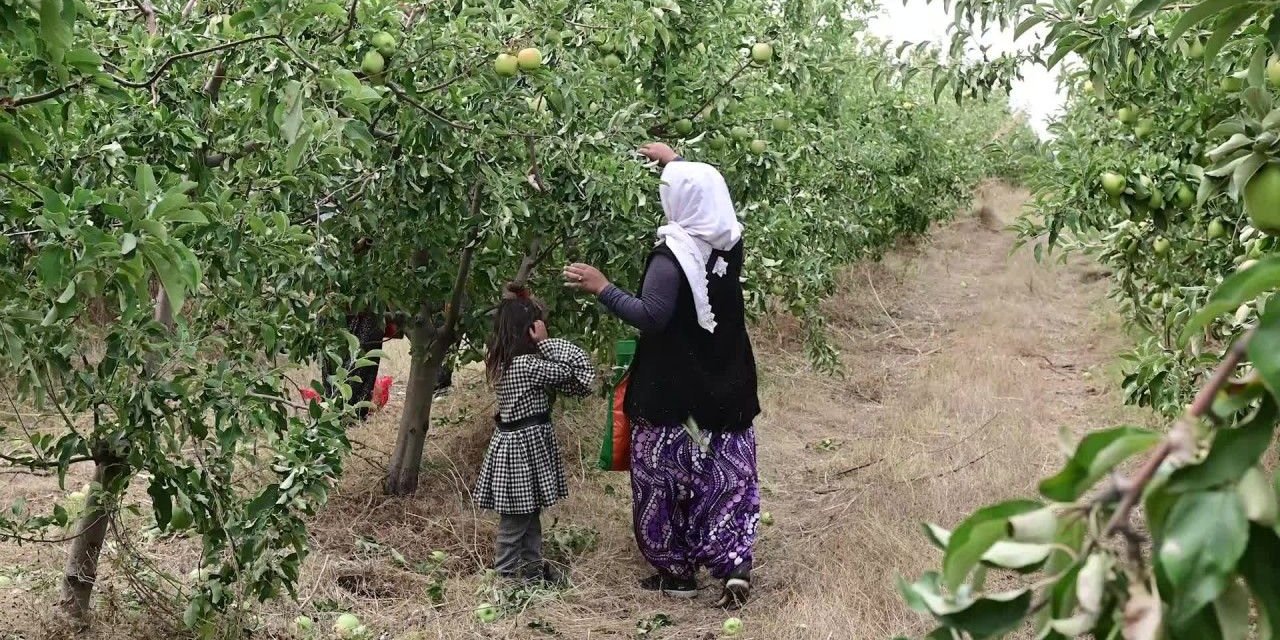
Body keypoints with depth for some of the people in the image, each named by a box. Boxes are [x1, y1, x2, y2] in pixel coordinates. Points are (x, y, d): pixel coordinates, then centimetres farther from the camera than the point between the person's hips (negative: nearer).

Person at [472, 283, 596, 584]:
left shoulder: (501, 361, 5)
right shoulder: (527, 365, -22)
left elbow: (556, 381, 8)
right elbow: (571, 370, -16)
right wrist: (545, 341, -12)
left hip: (514, 441, 9)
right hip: (525, 445, -9)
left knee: (530, 513, 20)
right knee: (515, 519, 3)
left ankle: (531, 566, 32)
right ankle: (506, 574, 12)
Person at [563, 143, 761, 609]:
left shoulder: (672, 256, -20)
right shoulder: (730, 240, 2)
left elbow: (650, 317, -22)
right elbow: (708, 191, 21)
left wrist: (602, 289, -16)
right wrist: (676, 161, 32)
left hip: (674, 391, -6)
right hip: (725, 387, 6)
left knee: (667, 479, 9)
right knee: (728, 477, 8)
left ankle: (677, 571, 18)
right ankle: (734, 566, -1)